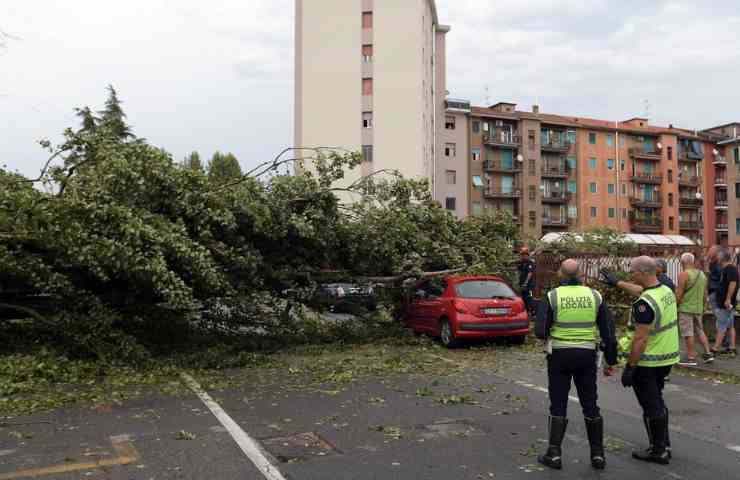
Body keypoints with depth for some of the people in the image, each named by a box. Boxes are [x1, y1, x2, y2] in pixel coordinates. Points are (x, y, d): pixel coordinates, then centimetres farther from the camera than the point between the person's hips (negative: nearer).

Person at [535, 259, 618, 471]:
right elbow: (608, 331, 3)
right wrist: (610, 360, 11)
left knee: (558, 406, 7)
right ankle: (598, 454, 19)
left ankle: (554, 454, 9)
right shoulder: (594, 296, 0)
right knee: (590, 405, 13)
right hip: (587, 355, 2)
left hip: (560, 355, -2)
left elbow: (540, 332, -12)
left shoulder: (552, 296, -9)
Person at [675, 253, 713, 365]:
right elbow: (704, 293, 17)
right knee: (700, 331, 19)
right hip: (698, 308, 7)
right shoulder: (702, 274, 11)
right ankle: (708, 353, 16)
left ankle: (691, 358, 1)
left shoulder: (684, 274, -12)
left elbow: (679, 294, -14)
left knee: (688, 334, -2)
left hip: (686, 308, -7)